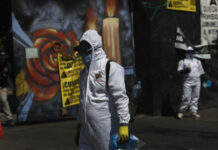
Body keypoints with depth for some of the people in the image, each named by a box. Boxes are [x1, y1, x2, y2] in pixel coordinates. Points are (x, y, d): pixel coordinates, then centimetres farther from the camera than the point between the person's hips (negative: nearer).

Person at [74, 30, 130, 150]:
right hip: (87, 130, 8)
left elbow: (121, 98, -15)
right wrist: (79, 127, 24)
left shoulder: (111, 68, -8)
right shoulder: (84, 73, 18)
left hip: (107, 129, -7)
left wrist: (124, 125, -21)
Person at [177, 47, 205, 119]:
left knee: (195, 97, 1)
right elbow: (180, 70, -1)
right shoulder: (182, 61, 8)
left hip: (197, 81, 4)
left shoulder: (197, 61, 20)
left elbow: (201, 71, 22)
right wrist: (185, 70, -20)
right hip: (187, 81, -4)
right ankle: (181, 111, -1)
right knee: (186, 98, -10)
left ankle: (194, 111, 7)